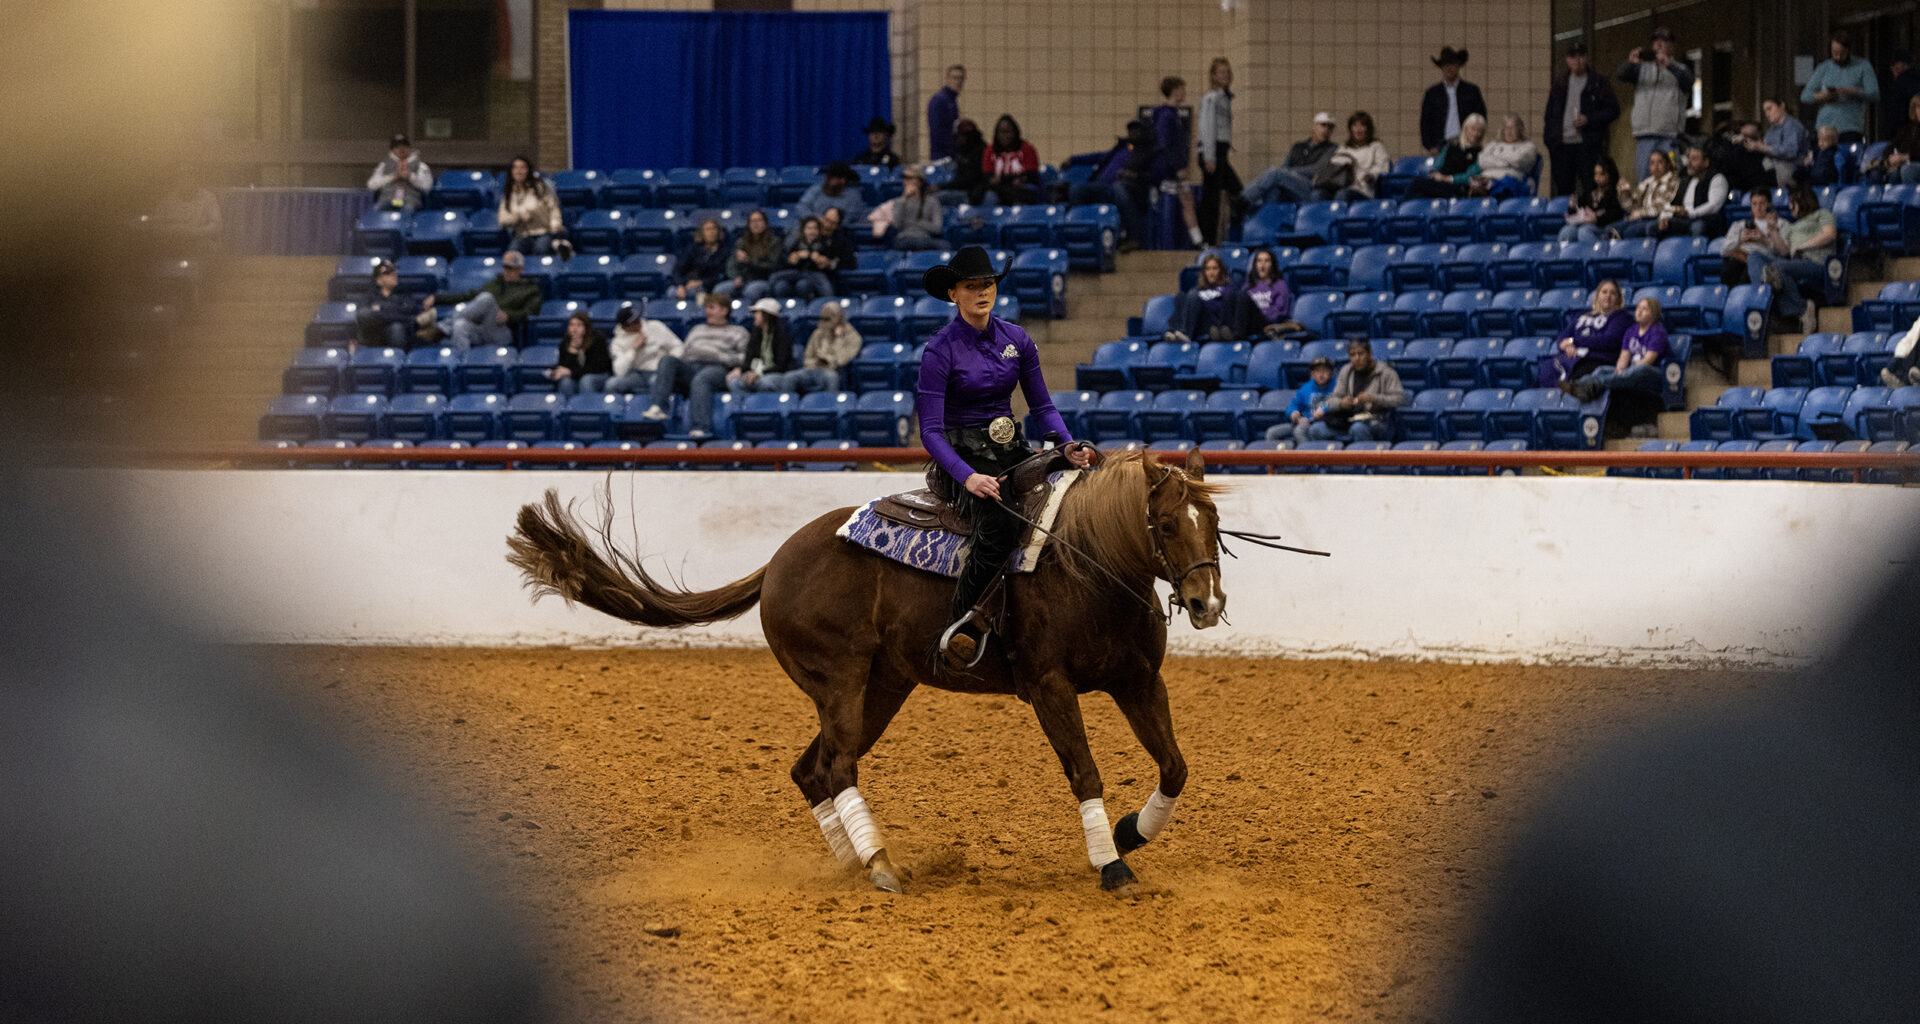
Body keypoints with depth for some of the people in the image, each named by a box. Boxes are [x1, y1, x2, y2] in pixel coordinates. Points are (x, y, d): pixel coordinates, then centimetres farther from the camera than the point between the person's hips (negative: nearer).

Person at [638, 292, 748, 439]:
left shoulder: (738, 332, 24)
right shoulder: (697, 329, 40)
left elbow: (744, 357, 9)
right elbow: (684, 352, 31)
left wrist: (719, 356, -4)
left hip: (716, 367, -4)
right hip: (691, 365, 4)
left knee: (700, 380, -41)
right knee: (667, 360, -29)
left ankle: (701, 428, -58)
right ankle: (658, 407, -47)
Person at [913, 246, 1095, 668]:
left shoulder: (1016, 339, 7)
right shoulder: (941, 349, -9)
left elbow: (1042, 406, 12)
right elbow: (930, 430, -14)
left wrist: (1069, 447, -8)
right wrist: (969, 477, -29)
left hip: (1012, 451, 5)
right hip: (962, 456, -5)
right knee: (1000, 523, -37)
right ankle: (964, 622, -29)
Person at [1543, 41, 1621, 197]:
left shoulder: (1599, 84, 4)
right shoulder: (1559, 84, 15)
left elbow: (1613, 111, -1)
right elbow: (1549, 115, 17)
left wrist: (1588, 119, -13)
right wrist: (1549, 143, 9)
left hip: (1588, 144, -4)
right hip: (1561, 146, 4)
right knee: (1563, 189, 4)